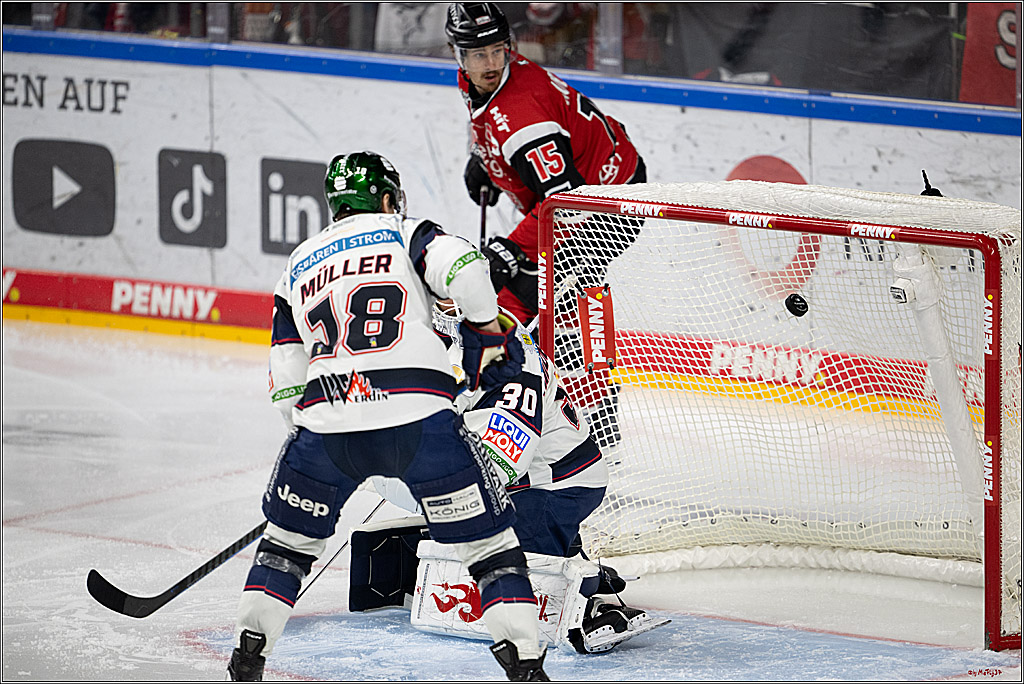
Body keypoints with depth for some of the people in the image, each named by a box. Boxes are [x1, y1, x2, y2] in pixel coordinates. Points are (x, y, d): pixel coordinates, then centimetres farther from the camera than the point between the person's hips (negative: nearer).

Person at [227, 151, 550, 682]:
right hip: (420, 420, -3)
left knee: (288, 538, 24)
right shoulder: (406, 234, 15)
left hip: (327, 423, 3)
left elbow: (287, 385, 19)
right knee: (489, 538, 8)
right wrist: (487, 330, 8)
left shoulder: (297, 266, 24)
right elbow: (463, 270, -8)